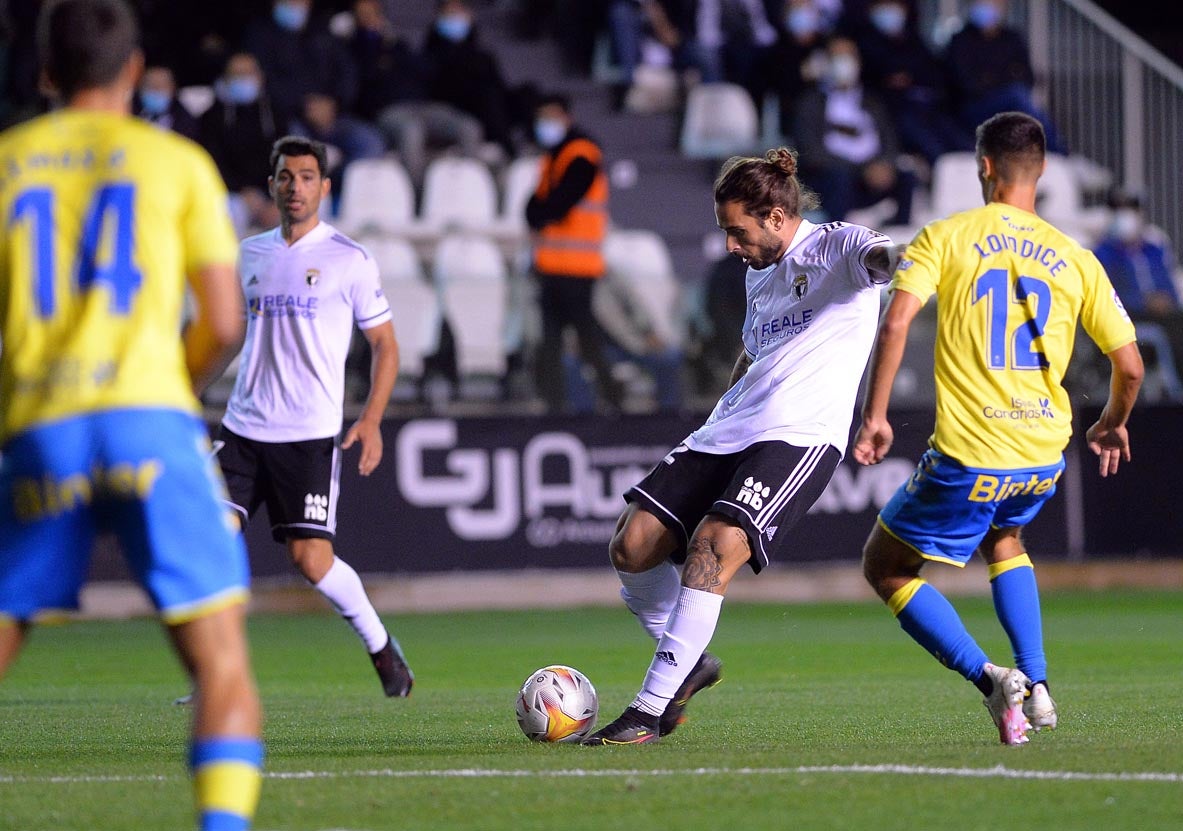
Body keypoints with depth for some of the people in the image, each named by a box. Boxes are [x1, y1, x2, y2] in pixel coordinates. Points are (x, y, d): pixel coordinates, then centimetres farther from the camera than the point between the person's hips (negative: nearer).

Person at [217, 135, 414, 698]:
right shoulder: (250, 255, 12)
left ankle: (381, 647, 15)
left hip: (310, 434, -4)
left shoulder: (350, 260, -2)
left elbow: (384, 344, 2)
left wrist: (371, 419, -10)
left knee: (311, 559, -9)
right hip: (243, 427, 4)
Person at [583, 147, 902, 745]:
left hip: (802, 437, -8)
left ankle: (650, 711, -20)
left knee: (716, 546, -25)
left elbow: (880, 257, -26)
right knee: (634, 545, -5)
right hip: (728, 433, 8)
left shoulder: (835, 248, -3)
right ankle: (689, 663, 19)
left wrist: (897, 259, -49)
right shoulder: (760, 272, 22)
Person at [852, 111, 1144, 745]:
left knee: (884, 568, 15)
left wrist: (875, 416, -7)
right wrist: (1112, 425, 28)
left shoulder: (945, 237, 0)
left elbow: (895, 321, -15)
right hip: (1045, 456, 5)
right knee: (1002, 538, 36)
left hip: (968, 458, -4)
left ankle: (990, 678, -5)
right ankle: (1035, 686, 18)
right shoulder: (1074, 258, 8)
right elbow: (1129, 366, 8)